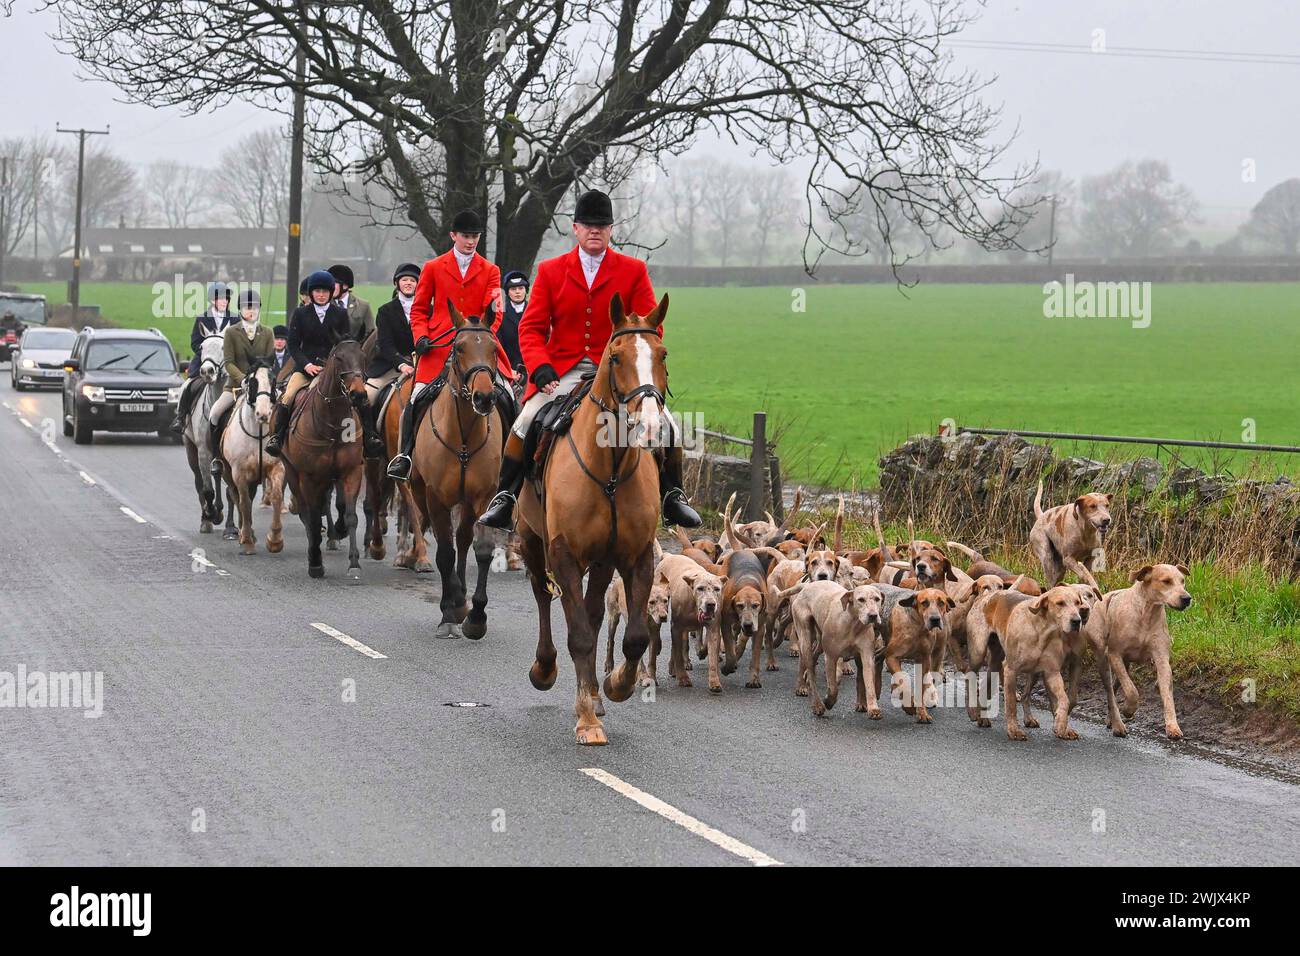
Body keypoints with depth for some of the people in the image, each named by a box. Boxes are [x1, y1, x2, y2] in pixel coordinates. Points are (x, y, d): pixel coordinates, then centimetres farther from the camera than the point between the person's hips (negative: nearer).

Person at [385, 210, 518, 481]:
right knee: (418, 399, -15)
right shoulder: (433, 268, 10)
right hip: (439, 347, -1)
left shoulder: (490, 271, 12)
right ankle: (405, 454, -3)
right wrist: (421, 337, -5)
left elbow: (492, 305, -1)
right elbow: (419, 309, 12)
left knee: (505, 398, -11)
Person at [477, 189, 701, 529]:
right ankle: (504, 499, -7)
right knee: (524, 424, -21)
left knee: (666, 426, -15)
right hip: (563, 372, 0)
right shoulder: (551, 271, 6)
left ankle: (673, 498, 2)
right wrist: (540, 368, -14)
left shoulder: (634, 271, 5)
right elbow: (531, 328, 4)